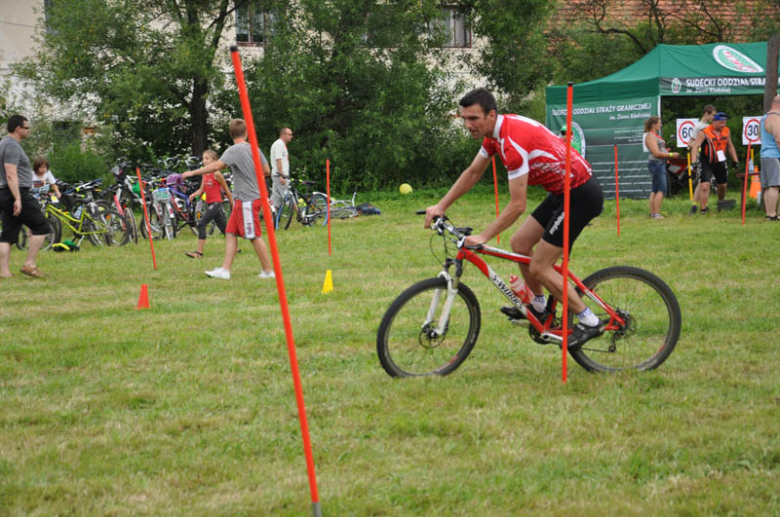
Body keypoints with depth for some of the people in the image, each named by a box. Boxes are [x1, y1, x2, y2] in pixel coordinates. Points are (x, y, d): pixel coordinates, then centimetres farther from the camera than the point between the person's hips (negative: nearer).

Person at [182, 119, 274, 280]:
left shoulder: (234, 150, -13)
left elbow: (217, 165, -25)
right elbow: (266, 171, 14)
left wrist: (193, 173, -21)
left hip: (247, 199, -8)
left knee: (254, 236, -3)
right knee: (230, 233, 7)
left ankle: (268, 271, 2)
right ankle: (225, 270, 3)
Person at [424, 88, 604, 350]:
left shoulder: (513, 141, -26)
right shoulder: (495, 131, 4)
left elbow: (517, 205, -24)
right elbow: (472, 173, 18)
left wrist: (483, 237, -20)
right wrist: (440, 206, 15)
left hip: (581, 195, -10)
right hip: (563, 192, 10)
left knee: (539, 267, -6)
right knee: (520, 243, 15)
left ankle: (589, 322, 3)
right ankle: (539, 308, 31)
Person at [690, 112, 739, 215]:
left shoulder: (726, 131, 3)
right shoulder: (704, 133, -16)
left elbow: (730, 146, 16)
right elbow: (695, 147, -20)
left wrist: (736, 160, 14)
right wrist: (693, 162, -31)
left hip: (720, 163, 5)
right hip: (707, 164, -5)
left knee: (722, 185, 14)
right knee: (704, 186, -17)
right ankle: (703, 209, -17)